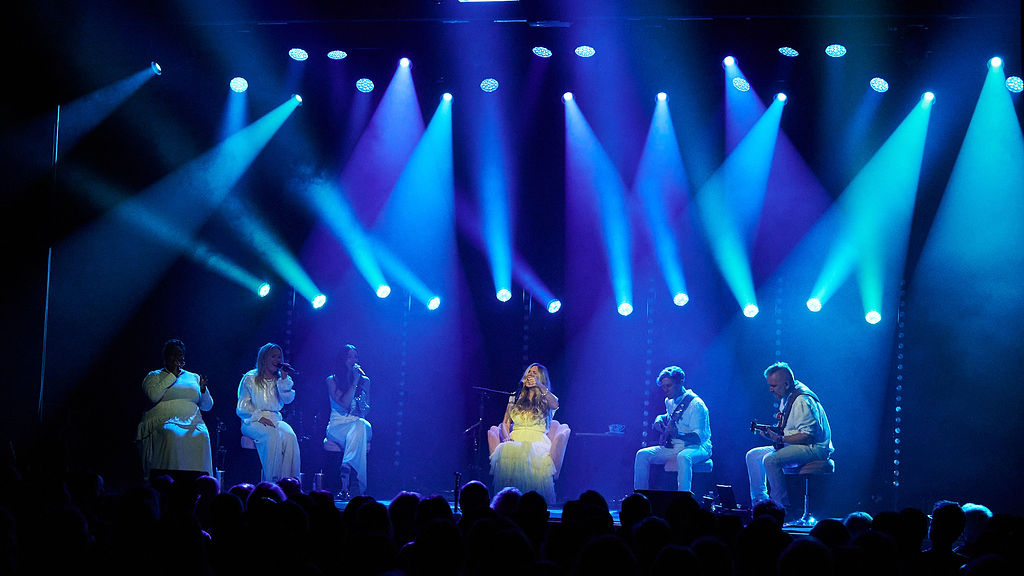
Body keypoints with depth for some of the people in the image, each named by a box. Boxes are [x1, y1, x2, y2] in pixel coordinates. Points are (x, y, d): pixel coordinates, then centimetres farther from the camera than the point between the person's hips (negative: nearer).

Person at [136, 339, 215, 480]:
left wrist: (203, 389, -1)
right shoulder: (154, 376, 15)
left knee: (201, 436, -31)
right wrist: (172, 375, -4)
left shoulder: (194, 378, 24)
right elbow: (154, 396, -8)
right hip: (163, 421, -2)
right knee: (172, 435, -36)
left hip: (192, 424, 2)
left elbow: (207, 406, 20)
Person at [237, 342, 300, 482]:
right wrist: (259, 417, -13)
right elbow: (242, 408, 3)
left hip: (275, 419, 3)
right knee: (273, 435, -36)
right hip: (253, 421, -3)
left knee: (289, 436, -31)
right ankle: (271, 482, -36)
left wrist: (284, 378, -4)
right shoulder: (250, 379, 8)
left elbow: (288, 399, 3)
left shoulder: (280, 380, 20)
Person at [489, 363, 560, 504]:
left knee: (535, 456, -39)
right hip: (516, 440, 2)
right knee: (505, 452, -35)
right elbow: (505, 423, 19)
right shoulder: (515, 398, 23)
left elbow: (555, 405, -12)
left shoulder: (545, 400, 13)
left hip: (538, 441, -2)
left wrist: (539, 385, -18)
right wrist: (507, 438, -2)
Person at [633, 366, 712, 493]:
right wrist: (660, 418, 12)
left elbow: (699, 437, -24)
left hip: (697, 447, -8)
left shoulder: (696, 404, -16)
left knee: (683, 457, -42)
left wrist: (679, 435, -42)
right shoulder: (669, 401, 10)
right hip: (673, 447, 8)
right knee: (642, 454, -10)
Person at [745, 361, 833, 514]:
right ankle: (759, 502, 5)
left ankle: (782, 508, -23)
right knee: (753, 455, 5)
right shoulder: (785, 398, 11)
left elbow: (807, 436, -24)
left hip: (814, 448, -11)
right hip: (791, 446, 11)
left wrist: (779, 439, -22)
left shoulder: (802, 401, -20)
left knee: (770, 460, -30)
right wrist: (770, 431, 3)